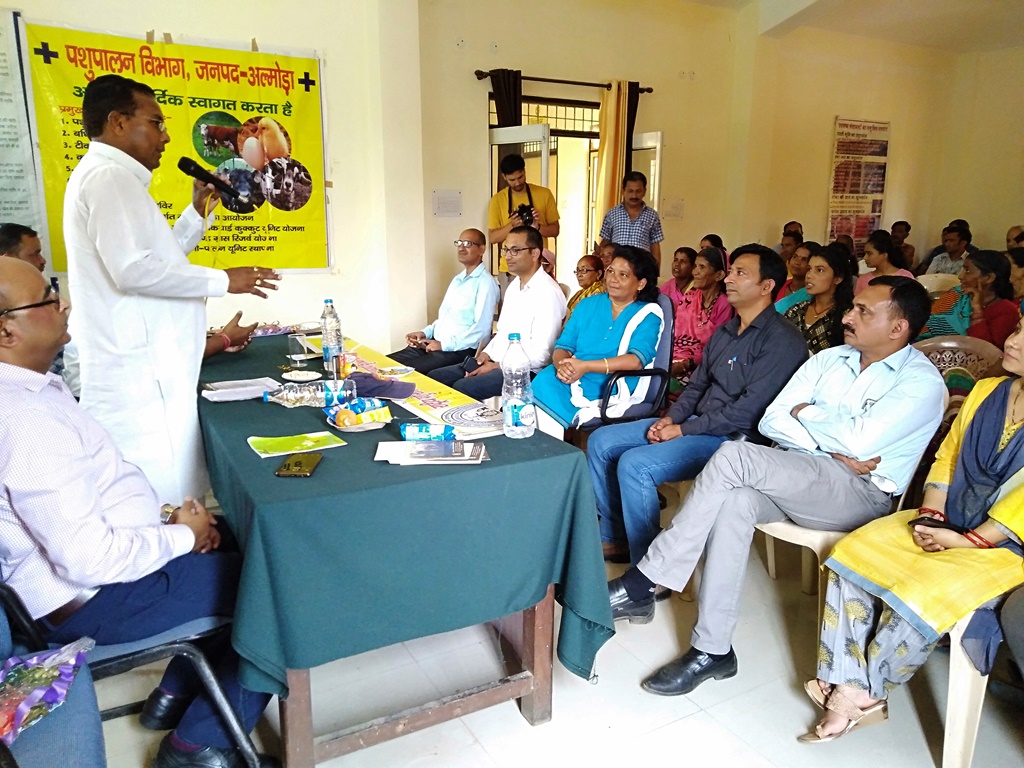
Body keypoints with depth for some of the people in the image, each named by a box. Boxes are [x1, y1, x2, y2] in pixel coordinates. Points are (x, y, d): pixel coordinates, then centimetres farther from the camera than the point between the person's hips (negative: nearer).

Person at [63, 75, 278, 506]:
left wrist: (199, 211, 20)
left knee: (162, 503, 12)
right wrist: (222, 281, -14)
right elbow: (133, 269, -22)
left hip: (146, 374, 11)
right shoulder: (109, 176, -10)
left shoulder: (111, 178, 23)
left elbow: (156, 258, 29)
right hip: (140, 380, -11)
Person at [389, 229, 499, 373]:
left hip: (460, 351, -9)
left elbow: (481, 329, -18)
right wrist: (425, 333, 7)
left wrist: (444, 345, -18)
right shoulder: (457, 279, 19)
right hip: (434, 344, 9)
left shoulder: (485, 282, -10)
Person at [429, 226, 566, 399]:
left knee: (462, 388, -28)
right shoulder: (513, 286, 14)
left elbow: (540, 355, -20)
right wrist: (486, 354, 2)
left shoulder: (548, 293, -16)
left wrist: (496, 366, -15)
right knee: (434, 377, -1)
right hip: (495, 361, 9)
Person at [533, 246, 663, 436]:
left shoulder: (647, 316, 3)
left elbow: (637, 360, -13)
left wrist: (586, 366, -22)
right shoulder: (588, 305, 16)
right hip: (570, 380, 5)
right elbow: (563, 346, 10)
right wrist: (562, 366, -14)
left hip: (610, 391, -5)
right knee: (542, 383, -26)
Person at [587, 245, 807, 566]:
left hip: (733, 439, -9)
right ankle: (614, 538, 10)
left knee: (634, 464, -27)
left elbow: (749, 409, -21)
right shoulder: (724, 332, 15)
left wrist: (683, 430, -17)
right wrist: (670, 418, -3)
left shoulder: (781, 341, -13)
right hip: (694, 422, 9)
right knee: (600, 442, 1)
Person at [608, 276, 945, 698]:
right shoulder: (829, 359, 15)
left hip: (860, 494, -6)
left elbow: (859, 440, -19)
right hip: (795, 480, 6)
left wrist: (805, 412, -2)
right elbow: (772, 420, 6)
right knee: (736, 498, -30)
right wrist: (834, 449, -8)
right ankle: (713, 649, -23)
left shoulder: (922, 382, -3)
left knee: (733, 457, -28)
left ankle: (640, 585, -22)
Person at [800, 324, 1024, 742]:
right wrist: (930, 514, -2)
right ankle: (849, 690, -8)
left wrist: (971, 539, -20)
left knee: (918, 596, -28)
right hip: (944, 523, 7)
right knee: (851, 555, -11)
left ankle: (863, 691, -2)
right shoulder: (986, 391, 10)